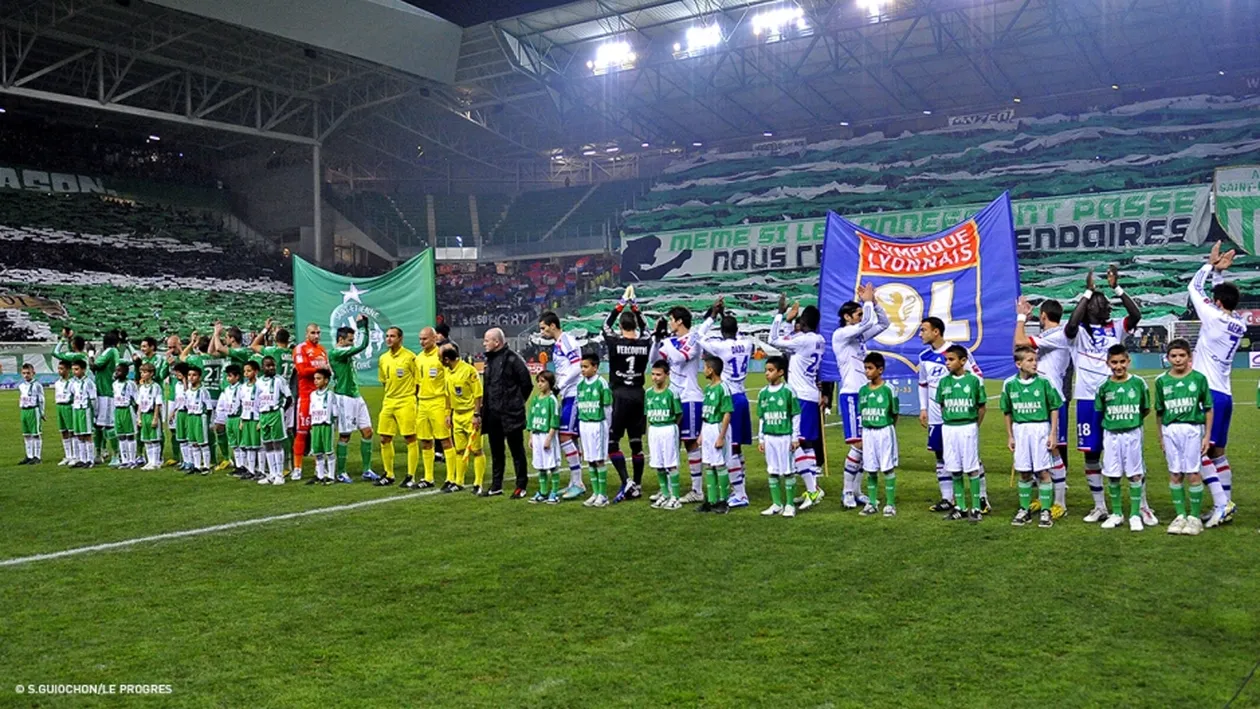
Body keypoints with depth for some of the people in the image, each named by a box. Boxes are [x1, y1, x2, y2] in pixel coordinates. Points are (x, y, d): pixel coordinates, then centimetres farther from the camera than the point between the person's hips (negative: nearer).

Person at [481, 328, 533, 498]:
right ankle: (496, 486, 24)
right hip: (493, 414, 8)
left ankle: (521, 486, 10)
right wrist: (484, 409, 13)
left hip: (511, 414, -8)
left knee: (517, 451, 2)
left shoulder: (513, 359, -13)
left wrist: (517, 402, -1)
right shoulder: (490, 359, 12)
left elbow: (526, 383, -10)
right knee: (496, 452, 15)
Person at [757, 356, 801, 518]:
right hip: (769, 437, 5)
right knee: (772, 471, 9)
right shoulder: (763, 393, 6)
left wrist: (795, 438, -5)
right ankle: (777, 504, 18)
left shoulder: (788, 391, -8)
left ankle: (790, 505, 10)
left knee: (788, 471, 2)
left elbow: (796, 416, -4)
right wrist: (760, 439, 11)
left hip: (785, 437, -5)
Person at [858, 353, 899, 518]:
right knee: (870, 470, 9)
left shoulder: (888, 389, -9)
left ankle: (890, 504, 8)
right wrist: (863, 435, 9)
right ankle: (872, 502, 18)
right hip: (868, 433, 5)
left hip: (885, 432, -4)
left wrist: (887, 429, 1)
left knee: (888, 468, 2)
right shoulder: (863, 390, 5)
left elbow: (895, 413, -1)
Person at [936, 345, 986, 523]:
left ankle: (976, 508, 6)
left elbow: (981, 407, 1)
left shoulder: (973, 380, -5)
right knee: (954, 470, 8)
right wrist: (948, 423, 6)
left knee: (972, 469, -1)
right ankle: (960, 508, 16)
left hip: (968, 427, -4)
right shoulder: (944, 382, 5)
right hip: (949, 429, 4)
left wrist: (975, 426, 0)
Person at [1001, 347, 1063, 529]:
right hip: (1020, 430, 2)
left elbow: (1054, 409, -1)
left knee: (1043, 472, 1)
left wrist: (1053, 434, -4)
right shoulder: (1009, 384, 0)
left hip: (1040, 429, -2)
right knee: (1023, 473, 10)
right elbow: (1007, 412, 9)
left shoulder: (1044, 382, -7)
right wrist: (1009, 436, 9)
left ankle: (1046, 511, 11)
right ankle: (1024, 510, 21)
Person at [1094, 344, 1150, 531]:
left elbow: (1146, 409, 5)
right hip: (1111, 435, 1)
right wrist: (1113, 421, 1)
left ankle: (1135, 515, 11)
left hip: (1132, 434, -1)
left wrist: (1131, 420, 0)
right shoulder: (1104, 387, -1)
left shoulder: (1138, 383, -4)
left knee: (1135, 475, 3)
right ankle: (1116, 514, 19)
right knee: (1113, 475, 7)